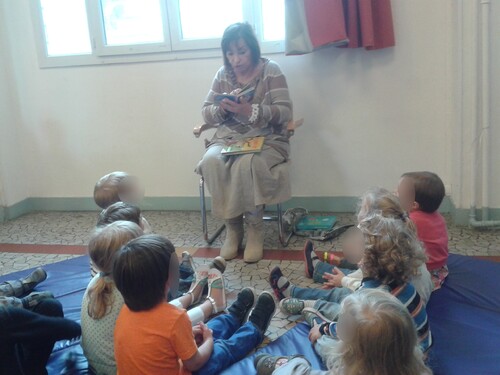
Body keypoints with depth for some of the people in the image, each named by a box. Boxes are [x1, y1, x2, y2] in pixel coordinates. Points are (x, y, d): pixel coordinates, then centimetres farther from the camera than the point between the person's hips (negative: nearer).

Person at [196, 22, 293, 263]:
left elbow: (285, 112, -12)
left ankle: (255, 227, -16)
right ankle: (232, 225, -14)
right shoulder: (223, 75, 8)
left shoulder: (271, 71, -4)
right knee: (211, 161, -29)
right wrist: (223, 107, -16)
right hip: (228, 138, 4)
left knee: (247, 164, -36)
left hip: (266, 138, -3)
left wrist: (251, 111, -27)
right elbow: (206, 114, 8)